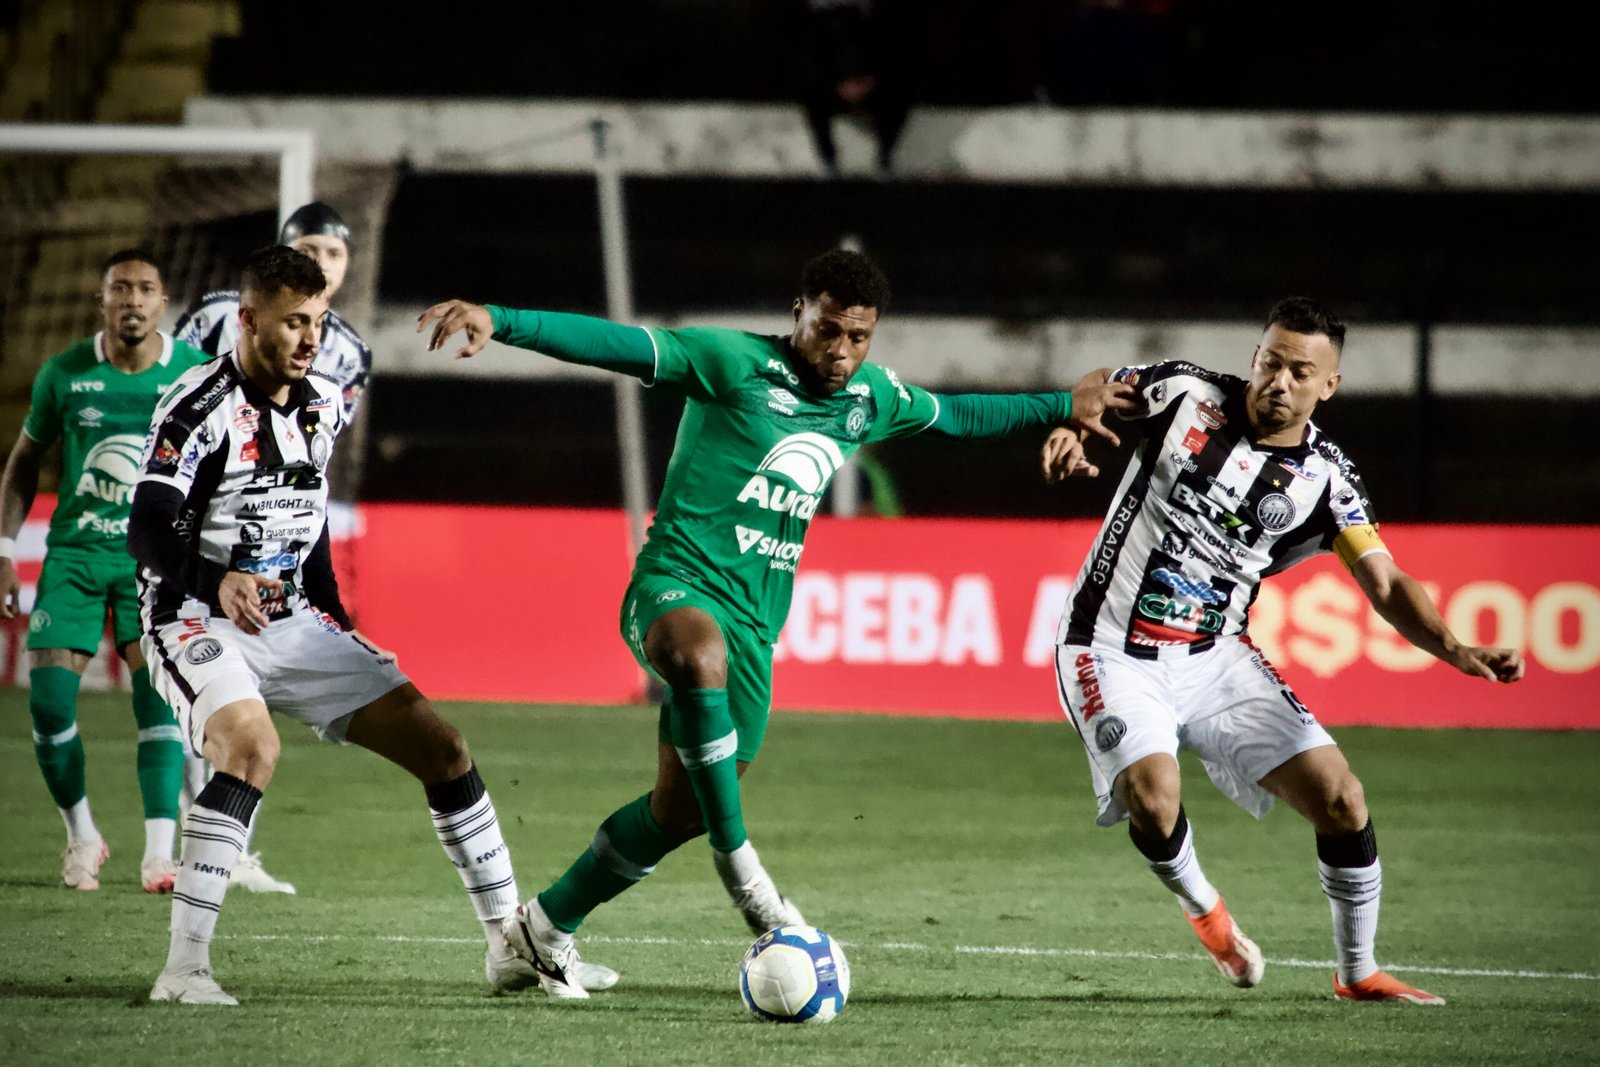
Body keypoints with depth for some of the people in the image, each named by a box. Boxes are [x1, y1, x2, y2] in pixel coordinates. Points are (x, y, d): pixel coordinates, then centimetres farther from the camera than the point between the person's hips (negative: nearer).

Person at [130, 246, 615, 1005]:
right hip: (197, 623, -7)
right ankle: (184, 968, -32)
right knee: (253, 746, -35)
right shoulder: (199, 406, -16)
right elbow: (148, 530, -26)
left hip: (292, 626, 7)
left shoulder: (323, 406, 7)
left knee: (439, 744, 2)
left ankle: (512, 947, 11)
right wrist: (217, 585, -44)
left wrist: (337, 625, 21)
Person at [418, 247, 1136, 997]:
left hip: (755, 622, 7)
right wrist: (500, 322, -27)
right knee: (701, 656, -43)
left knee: (682, 809, 5)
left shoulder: (872, 397, 13)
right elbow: (612, 344, -16)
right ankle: (739, 864, -32)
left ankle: (547, 924, 25)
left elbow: (955, 416, 32)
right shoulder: (733, 363, -8)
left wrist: (1064, 407, 34)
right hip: (678, 585, -7)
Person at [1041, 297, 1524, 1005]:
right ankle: (1202, 906, 6)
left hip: (1216, 657, 3)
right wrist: (1066, 434, -14)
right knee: (1152, 796, -29)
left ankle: (1358, 972, 14)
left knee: (1339, 798, -7)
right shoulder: (1184, 395, -6)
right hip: (1112, 650, -3)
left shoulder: (1326, 480, -3)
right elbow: (1087, 389, 10)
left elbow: (1387, 586, -6)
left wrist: (1456, 650, -24)